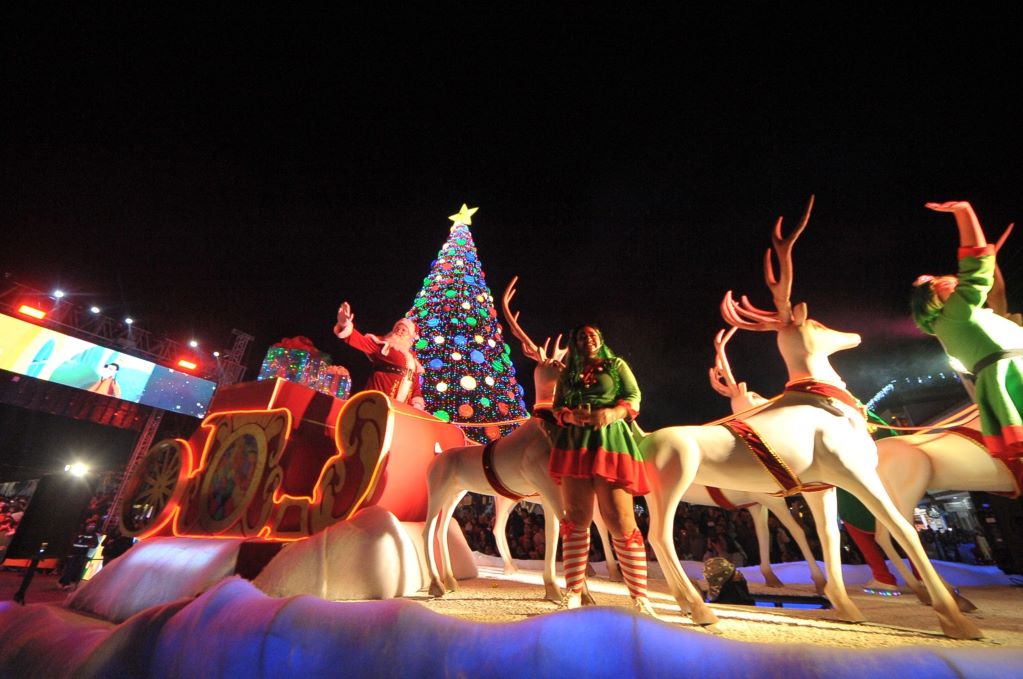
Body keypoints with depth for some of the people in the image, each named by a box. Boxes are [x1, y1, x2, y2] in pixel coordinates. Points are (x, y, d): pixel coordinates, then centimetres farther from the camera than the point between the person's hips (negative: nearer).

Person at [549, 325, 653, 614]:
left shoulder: (617, 365, 14)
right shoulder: (567, 373, 19)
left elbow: (633, 397, 3)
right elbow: (557, 408, 12)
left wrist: (613, 412, -18)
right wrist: (571, 416, -11)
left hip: (610, 441, -2)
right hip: (574, 444, 3)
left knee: (621, 521, -6)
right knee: (576, 519, 3)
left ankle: (640, 598, 6)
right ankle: (573, 596, 11)